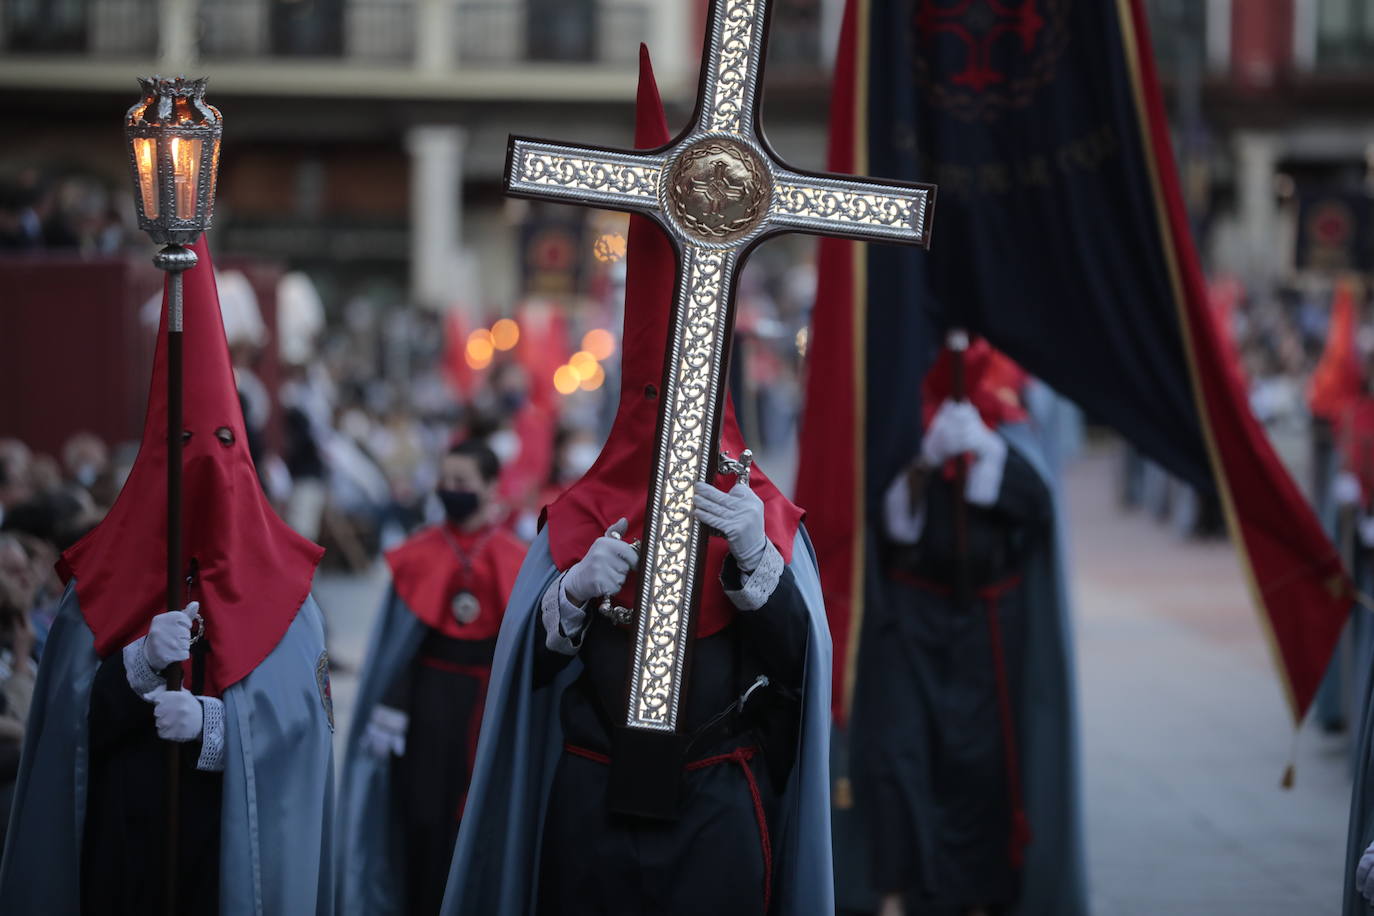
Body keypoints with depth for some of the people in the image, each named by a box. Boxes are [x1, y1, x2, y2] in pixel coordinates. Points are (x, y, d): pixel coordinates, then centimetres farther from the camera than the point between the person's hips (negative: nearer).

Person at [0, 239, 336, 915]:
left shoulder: (278, 583, 3)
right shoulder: (103, 580, 5)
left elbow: (300, 708, -6)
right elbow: (69, 717, -3)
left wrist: (211, 721, -21)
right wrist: (143, 661, -19)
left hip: (241, 841, 0)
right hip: (122, 839, 0)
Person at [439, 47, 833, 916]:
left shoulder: (762, 513, 2)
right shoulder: (583, 514, 4)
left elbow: (797, 661, -7)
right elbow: (529, 665, 3)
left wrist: (754, 558, -22)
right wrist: (574, 590, -16)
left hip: (715, 809, -1)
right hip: (592, 803, 1)